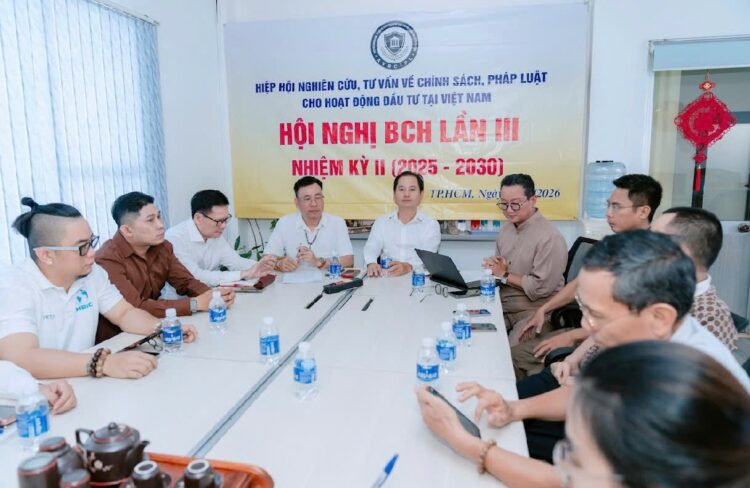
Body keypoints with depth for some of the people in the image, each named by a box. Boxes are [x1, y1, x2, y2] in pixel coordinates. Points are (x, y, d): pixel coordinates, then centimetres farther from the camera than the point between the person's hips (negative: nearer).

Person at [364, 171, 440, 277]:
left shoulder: (431, 224, 4)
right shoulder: (381, 222, 13)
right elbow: (371, 248, -1)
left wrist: (409, 266, -32)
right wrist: (371, 264, -25)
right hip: (386, 278, 2)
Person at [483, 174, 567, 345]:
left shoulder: (550, 237, -18)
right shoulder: (506, 229, 9)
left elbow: (541, 287, -21)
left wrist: (504, 275, -10)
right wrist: (493, 266, -6)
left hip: (534, 311, -7)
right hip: (503, 304, 7)